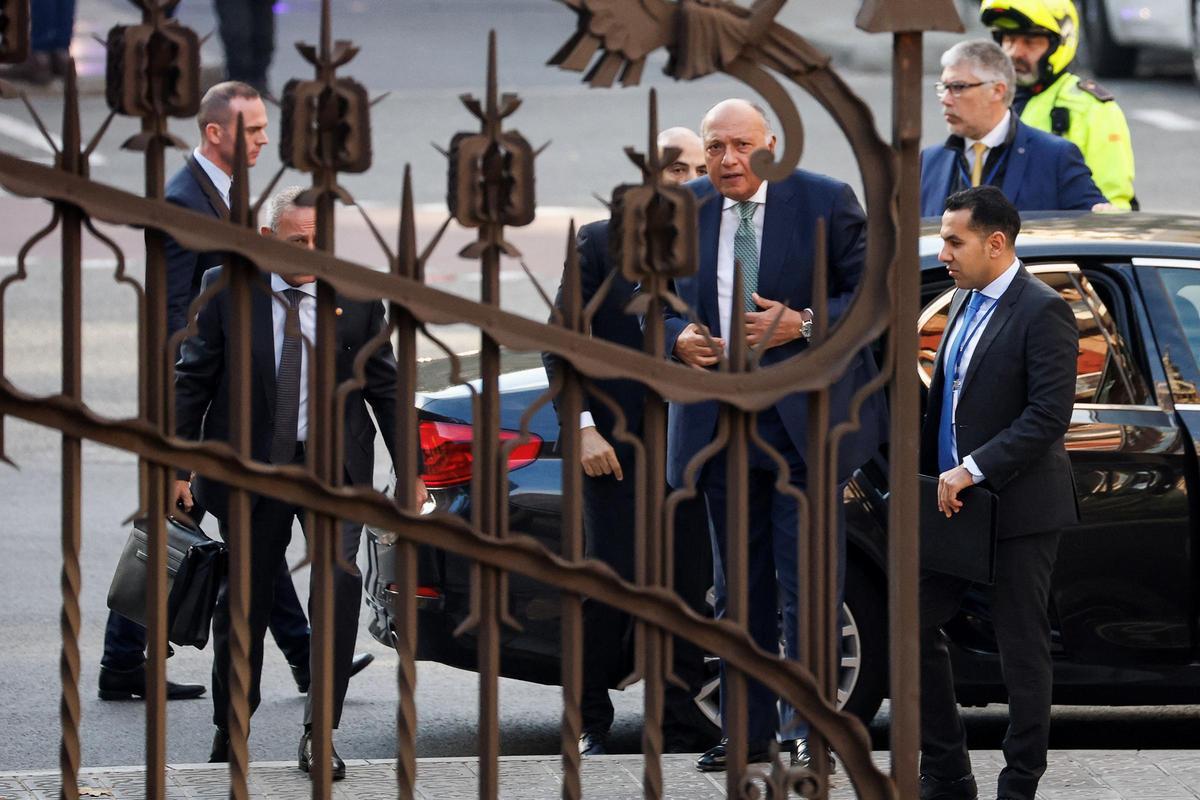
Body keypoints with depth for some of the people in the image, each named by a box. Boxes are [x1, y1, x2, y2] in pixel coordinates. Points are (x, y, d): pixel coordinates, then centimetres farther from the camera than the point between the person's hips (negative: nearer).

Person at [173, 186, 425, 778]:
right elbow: (193, 381, 1)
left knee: (340, 578, -19)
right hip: (251, 463, 0)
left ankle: (320, 730, -14)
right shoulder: (227, 289, -3)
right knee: (246, 599, 8)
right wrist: (177, 465, -3)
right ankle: (229, 730, 29)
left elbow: (385, 387, 7)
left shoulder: (356, 296, 0)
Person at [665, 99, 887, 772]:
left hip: (802, 418, -4)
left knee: (806, 580, -6)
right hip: (718, 422, 4)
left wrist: (804, 325, -16)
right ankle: (748, 729, 14)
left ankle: (809, 723, 1)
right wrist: (678, 337, -5)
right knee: (739, 588, 9)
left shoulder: (826, 202, -4)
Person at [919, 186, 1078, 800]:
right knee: (914, 625, 8)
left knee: (1022, 651, 1)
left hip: (1017, 512, -9)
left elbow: (1049, 416, -21)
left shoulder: (1042, 313, -14)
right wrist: (928, 473, 10)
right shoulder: (965, 302, 12)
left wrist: (973, 471, -23)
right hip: (954, 501, 9)